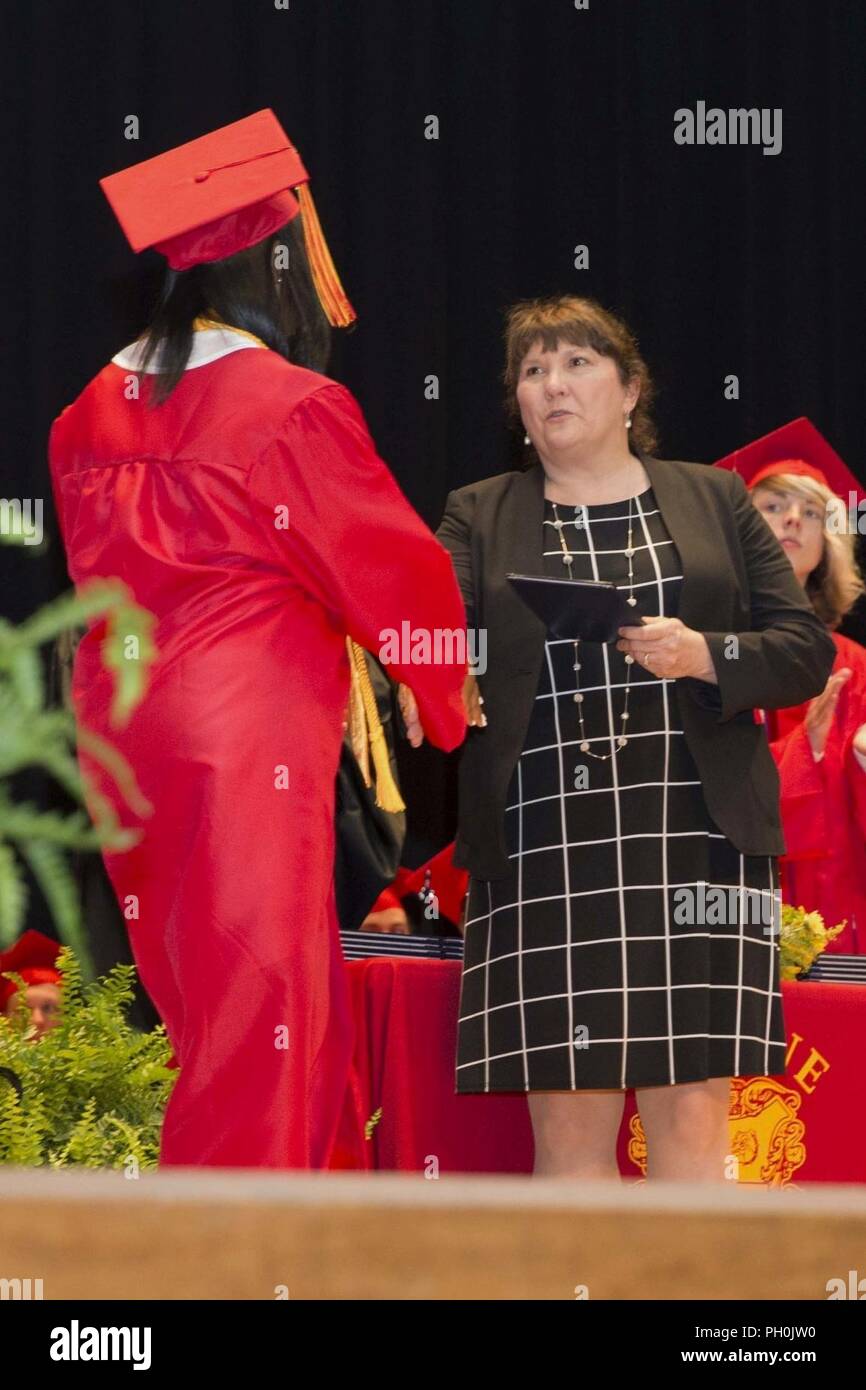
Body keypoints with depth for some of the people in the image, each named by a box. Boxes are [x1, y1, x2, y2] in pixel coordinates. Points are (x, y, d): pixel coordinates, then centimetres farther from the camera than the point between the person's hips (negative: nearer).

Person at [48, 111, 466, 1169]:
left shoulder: (95, 413, 9)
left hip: (124, 730, 7)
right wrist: (448, 698, 16)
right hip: (252, 748, -7)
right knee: (258, 1037, -2)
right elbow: (395, 574, -3)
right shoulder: (292, 410, -11)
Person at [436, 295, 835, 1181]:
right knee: (567, 1118, -2)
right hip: (544, 851, 0)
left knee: (692, 1114, -4)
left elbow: (806, 650, 10)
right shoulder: (478, 517, 15)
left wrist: (707, 656, -9)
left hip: (693, 842, 0)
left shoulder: (713, 501, 15)